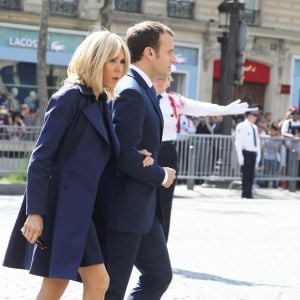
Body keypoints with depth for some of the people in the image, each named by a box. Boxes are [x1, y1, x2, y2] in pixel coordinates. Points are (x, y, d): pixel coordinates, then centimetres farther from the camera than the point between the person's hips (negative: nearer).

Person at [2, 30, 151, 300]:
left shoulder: (101, 102, 15)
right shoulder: (70, 97, -10)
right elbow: (41, 156, -14)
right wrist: (35, 211, -19)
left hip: (84, 206, 8)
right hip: (64, 204, -8)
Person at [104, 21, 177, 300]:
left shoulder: (143, 89, 13)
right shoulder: (130, 92, -19)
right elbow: (126, 156, -25)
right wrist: (161, 175, -12)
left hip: (143, 209, 10)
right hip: (125, 211, -10)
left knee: (159, 276, 15)